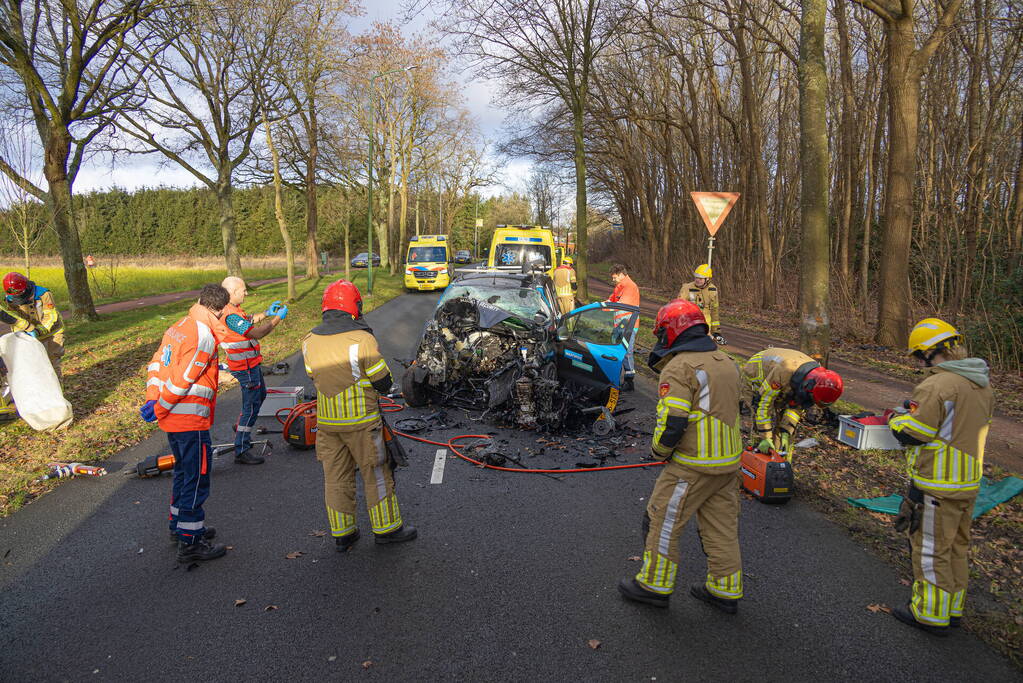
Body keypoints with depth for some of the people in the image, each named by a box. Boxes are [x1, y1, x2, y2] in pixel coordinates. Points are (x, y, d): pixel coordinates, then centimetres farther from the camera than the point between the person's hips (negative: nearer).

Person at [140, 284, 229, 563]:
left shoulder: (178, 327, 10)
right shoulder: (204, 337, -20)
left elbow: (157, 363, 11)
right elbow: (182, 380, -23)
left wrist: (152, 399, 5)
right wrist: (159, 409, -13)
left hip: (172, 417, 10)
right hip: (191, 420, -10)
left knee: (184, 472, 24)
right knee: (197, 479, 0)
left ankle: (180, 524, 40)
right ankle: (190, 543, 8)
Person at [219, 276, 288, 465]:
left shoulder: (229, 309, 6)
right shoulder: (231, 315, -26)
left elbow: (247, 321, 21)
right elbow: (257, 333, -28)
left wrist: (267, 313, 13)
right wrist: (278, 318, -19)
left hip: (250, 363, 11)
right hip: (246, 366, -11)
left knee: (260, 394, 28)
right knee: (252, 406, -6)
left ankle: (240, 432, 41)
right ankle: (241, 451, -1)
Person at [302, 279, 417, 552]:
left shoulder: (309, 341, -1)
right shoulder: (363, 339, -17)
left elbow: (314, 376, 11)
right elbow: (383, 383, -10)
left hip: (326, 422, 5)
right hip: (361, 421, -5)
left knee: (335, 477, 15)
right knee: (376, 475, 10)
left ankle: (342, 534, 25)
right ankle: (386, 527, 22)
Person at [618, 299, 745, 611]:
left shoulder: (678, 368, -17)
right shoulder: (726, 361, 10)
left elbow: (671, 422, -22)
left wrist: (659, 450, -4)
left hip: (692, 466, -8)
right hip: (728, 460, 8)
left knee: (663, 522, 7)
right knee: (721, 527, 17)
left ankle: (655, 585, 19)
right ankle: (725, 590, 29)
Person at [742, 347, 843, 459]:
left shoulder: (817, 374, -24)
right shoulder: (785, 372, -45)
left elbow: (797, 406, -14)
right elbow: (764, 402, -38)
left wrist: (786, 433, -22)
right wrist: (765, 437, -36)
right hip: (757, 373, -6)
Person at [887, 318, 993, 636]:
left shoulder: (936, 386, -23)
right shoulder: (983, 385, 6)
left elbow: (912, 434, -20)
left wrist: (897, 419, 1)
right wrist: (917, 412, 14)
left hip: (938, 488, -9)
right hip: (970, 483, 9)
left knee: (931, 550, 5)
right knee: (957, 546, 21)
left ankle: (931, 614, 17)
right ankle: (953, 608, 35)